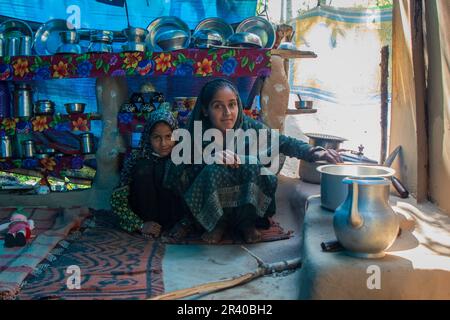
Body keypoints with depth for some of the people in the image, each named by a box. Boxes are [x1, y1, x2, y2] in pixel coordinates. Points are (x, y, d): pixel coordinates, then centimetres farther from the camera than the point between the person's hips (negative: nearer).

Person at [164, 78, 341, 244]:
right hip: (211, 203, -1)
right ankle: (218, 224, -5)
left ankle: (246, 222, -6)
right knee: (214, 169, -31)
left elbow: (283, 142, -18)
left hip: (248, 200, 1)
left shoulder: (249, 127, -14)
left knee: (251, 164, -27)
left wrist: (313, 152, -37)